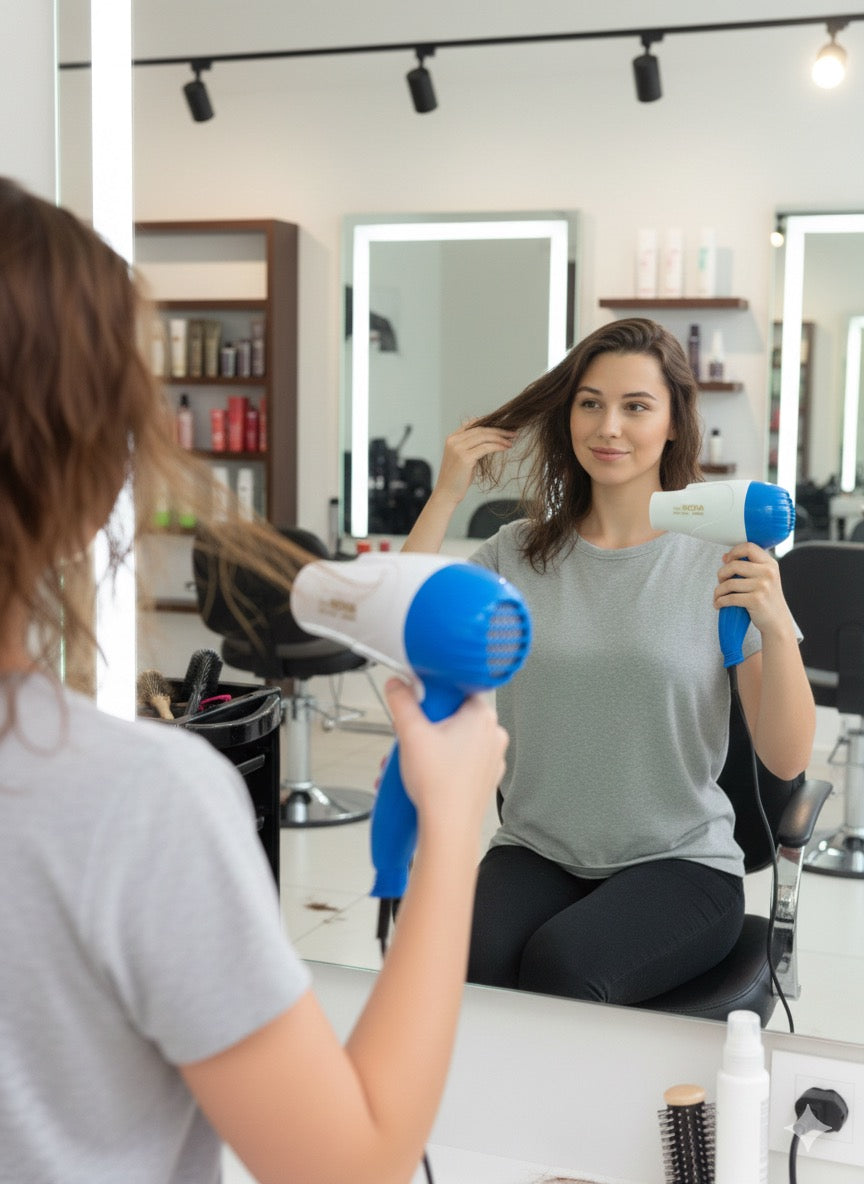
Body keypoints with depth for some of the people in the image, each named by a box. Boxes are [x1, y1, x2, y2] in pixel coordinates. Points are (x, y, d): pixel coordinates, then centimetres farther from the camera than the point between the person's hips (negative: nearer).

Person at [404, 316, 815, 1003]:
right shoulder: (521, 554, 6)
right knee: (470, 961, -28)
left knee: (560, 966, -29)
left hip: (678, 862, -2)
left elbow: (787, 760, -7)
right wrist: (446, 496, -7)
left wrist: (775, 626, -24)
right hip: (536, 852, 2)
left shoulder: (722, 559, -2)